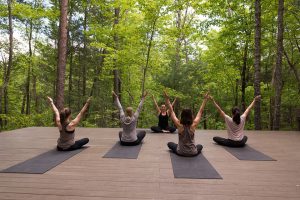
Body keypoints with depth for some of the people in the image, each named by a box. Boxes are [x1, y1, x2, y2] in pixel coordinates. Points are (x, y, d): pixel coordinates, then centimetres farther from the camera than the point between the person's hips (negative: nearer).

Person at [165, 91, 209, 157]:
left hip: (180, 152, -2)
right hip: (193, 153, 2)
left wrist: (167, 98, -9)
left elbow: (171, 111, -12)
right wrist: (205, 99, 1)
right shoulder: (194, 125, -16)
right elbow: (200, 111, -5)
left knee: (170, 144, 27)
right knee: (200, 146, 35)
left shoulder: (179, 125, -18)